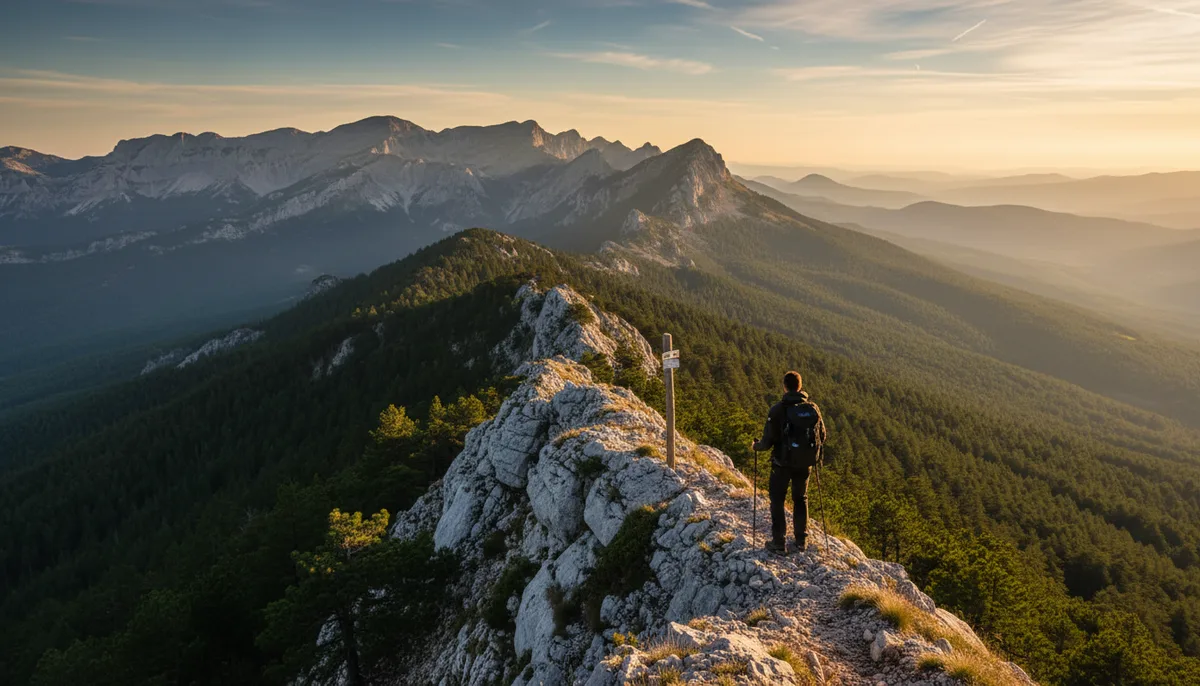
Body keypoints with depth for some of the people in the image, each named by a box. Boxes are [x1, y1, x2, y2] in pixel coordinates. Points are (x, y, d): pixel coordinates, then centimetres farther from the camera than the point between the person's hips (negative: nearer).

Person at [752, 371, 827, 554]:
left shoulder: (778, 409, -17)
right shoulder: (813, 408, -5)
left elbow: (768, 441, -14)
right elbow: (822, 437, 5)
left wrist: (756, 445, 7)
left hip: (783, 462, -4)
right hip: (805, 463, 4)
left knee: (777, 500, 12)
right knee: (800, 499, 22)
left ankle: (778, 542, 12)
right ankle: (801, 540, 27)